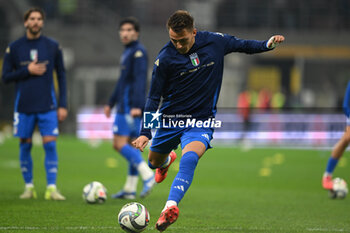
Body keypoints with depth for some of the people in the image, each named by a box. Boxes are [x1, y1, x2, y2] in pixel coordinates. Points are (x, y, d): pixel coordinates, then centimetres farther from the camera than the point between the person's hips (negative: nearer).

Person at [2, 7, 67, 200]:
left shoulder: (53, 46, 4)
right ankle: (29, 187, 13)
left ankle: (51, 188, -7)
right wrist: (27, 71, -12)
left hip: (48, 105, 0)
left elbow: (61, 76, 9)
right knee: (25, 146, 3)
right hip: (23, 105, 0)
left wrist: (63, 105, 3)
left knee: (50, 145, -8)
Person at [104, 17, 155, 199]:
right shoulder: (128, 52, 20)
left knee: (119, 144, -14)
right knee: (132, 145, 9)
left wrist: (137, 105, -29)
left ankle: (147, 175, -20)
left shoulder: (138, 51, -10)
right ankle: (130, 189, 11)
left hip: (130, 107, -10)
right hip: (126, 105, 10)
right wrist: (111, 103, 33)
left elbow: (140, 80, -20)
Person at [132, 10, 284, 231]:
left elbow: (242, 45, 11)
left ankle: (170, 207, -40)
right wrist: (145, 132, -15)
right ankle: (167, 160, 60)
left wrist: (267, 44, -7)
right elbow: (154, 98, -8)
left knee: (189, 159, -30)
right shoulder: (165, 58, -14)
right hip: (170, 119, 2)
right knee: (154, 162, 21)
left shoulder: (214, 42, -9)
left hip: (201, 121, -2)